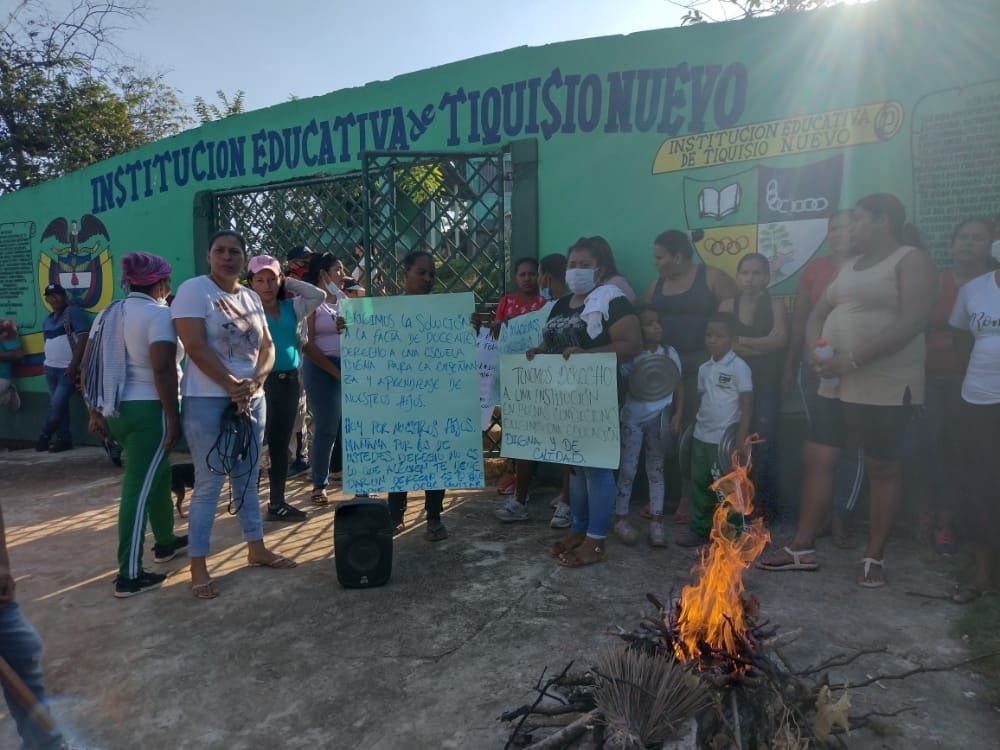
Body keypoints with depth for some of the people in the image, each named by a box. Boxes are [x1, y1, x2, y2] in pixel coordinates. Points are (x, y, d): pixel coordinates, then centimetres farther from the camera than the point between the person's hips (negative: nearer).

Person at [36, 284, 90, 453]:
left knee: (57, 405, -7)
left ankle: (45, 436, 11)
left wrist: (74, 365, -19)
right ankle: (63, 439, 15)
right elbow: (48, 343, 22)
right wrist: (47, 364, 13)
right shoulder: (47, 319, 16)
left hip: (68, 369, -8)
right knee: (57, 405, 8)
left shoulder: (73, 312, -8)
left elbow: (83, 338, -15)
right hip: (50, 369, 8)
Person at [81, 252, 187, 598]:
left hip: (115, 409, 9)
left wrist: (94, 411, 17)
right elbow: (163, 369, -21)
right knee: (138, 488, -4)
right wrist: (173, 417, -17)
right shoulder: (158, 313, -11)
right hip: (148, 408, -9)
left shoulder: (108, 313, 14)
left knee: (156, 474, 23)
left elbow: (88, 365, 13)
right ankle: (129, 576, 2)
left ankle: (165, 542, 37)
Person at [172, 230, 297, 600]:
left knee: (248, 478, 15)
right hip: (207, 401, -6)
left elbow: (267, 347, 8)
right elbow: (196, 348, -15)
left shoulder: (251, 298, 12)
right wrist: (232, 385, -16)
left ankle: (257, 548, 27)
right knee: (208, 484, -3)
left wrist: (254, 382, -10)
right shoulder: (193, 290, -6)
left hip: (252, 400, 6)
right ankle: (198, 567, 8)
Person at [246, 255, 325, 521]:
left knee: (280, 444, 12)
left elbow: (319, 295, 7)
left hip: (289, 380, 5)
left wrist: (289, 282, 5)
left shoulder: (292, 307, 10)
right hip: (262, 380, -5)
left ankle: (277, 502, 21)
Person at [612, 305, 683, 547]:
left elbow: (678, 385, 7)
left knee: (656, 469, 9)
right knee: (627, 469, 3)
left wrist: (677, 413, -1)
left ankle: (656, 522, 16)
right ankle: (621, 518, 15)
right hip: (633, 419, -2)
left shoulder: (670, 353, 2)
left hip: (659, 419, 3)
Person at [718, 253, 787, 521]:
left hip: (766, 384, -1)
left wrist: (740, 342, -11)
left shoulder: (775, 305, 3)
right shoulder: (728, 306, 6)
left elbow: (779, 339, -12)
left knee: (764, 445, -5)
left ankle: (766, 505, 5)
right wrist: (760, 347, -13)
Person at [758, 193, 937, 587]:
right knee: (816, 458, 5)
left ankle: (874, 557, 17)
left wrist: (853, 359, -22)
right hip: (837, 384, 7)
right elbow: (817, 314, 15)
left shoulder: (912, 260, -6)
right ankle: (802, 548, 13)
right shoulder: (849, 266, 17)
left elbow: (912, 323, -19)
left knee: (883, 469, 3)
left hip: (887, 386, -7)